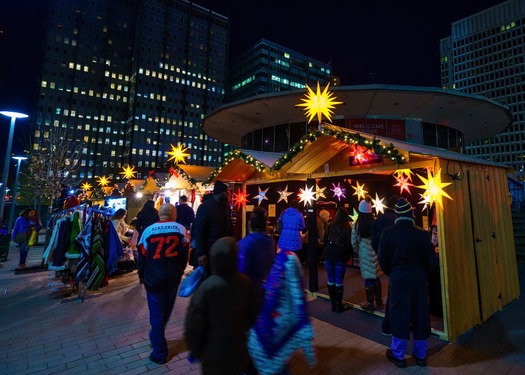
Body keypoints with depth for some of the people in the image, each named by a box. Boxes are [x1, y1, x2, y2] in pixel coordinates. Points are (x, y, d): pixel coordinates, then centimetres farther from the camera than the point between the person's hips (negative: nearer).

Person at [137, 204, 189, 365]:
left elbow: (142, 255, -1)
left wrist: (141, 276, 14)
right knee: (166, 312, 22)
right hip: (173, 277, 2)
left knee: (156, 314, 10)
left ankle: (159, 352, 18)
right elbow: (184, 253, -1)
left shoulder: (148, 230, -6)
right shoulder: (180, 229, -5)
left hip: (153, 278, -1)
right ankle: (157, 338, 41)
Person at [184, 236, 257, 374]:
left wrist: (194, 349, 0)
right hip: (238, 348, 3)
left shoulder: (206, 287, -27)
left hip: (213, 352, -3)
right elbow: (253, 315, -1)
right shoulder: (246, 282, -16)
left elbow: (194, 324, -18)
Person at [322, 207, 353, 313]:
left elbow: (324, 240, 5)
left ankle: (333, 304, 19)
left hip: (328, 255, 2)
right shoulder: (347, 228, -5)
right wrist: (348, 256, 10)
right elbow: (349, 244, -4)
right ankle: (338, 306, 12)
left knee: (330, 280, 11)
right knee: (339, 281, 5)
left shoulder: (330, 226, 1)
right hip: (340, 256, -2)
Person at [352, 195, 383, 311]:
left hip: (365, 253, -2)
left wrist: (357, 250, 13)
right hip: (375, 252, 2)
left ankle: (370, 303, 20)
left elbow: (354, 241, -5)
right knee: (376, 277, 19)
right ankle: (379, 301, 30)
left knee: (368, 278, 9)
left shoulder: (357, 224, -10)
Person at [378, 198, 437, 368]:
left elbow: (383, 259, -5)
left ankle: (398, 355, 21)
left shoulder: (388, 233, -10)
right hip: (419, 278, 2)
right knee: (420, 314, 14)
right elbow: (431, 260, -1)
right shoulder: (422, 233, -7)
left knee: (399, 314, 9)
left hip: (398, 278, -1)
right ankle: (421, 355, 28)